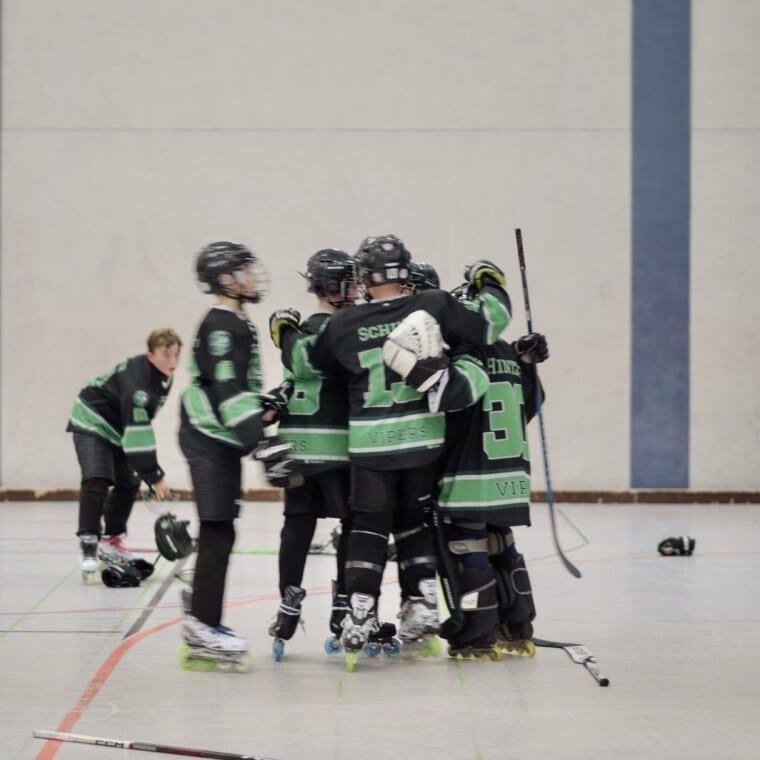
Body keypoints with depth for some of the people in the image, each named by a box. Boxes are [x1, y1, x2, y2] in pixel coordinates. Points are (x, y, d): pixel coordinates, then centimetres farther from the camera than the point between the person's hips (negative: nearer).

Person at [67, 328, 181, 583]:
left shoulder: (164, 377, -3)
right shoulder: (136, 378, -33)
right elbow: (136, 428, -35)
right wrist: (154, 476, -33)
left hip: (117, 428, 9)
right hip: (91, 421, -9)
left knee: (128, 483, 11)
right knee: (97, 479, -25)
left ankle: (110, 540, 24)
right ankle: (88, 544, -25)